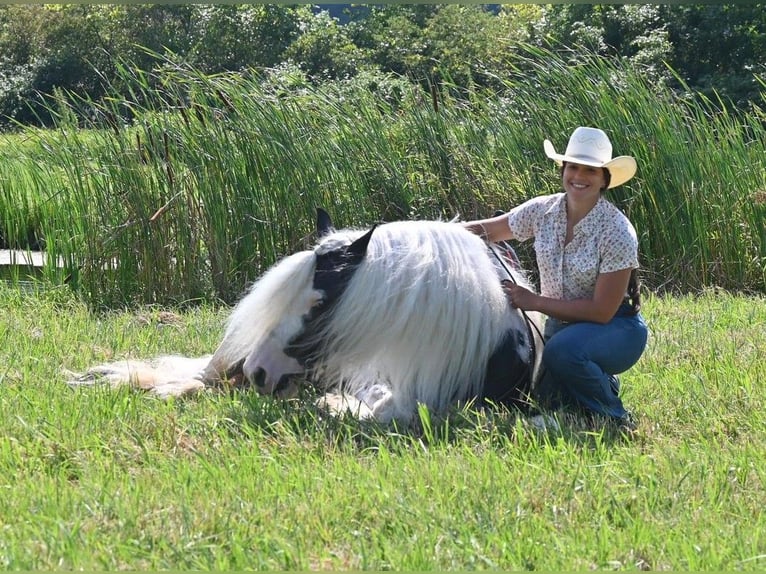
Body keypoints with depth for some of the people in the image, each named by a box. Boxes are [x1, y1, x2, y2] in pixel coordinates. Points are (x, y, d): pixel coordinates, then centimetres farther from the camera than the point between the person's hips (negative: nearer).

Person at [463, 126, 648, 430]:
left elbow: (602, 311, -22)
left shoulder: (617, 233, -22)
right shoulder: (543, 211, -7)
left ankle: (614, 417, -10)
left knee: (562, 349, -35)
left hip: (615, 328, -6)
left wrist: (535, 302, -20)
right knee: (546, 399, -10)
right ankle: (601, 381, 22)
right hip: (561, 323, 6)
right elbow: (488, 229, 9)